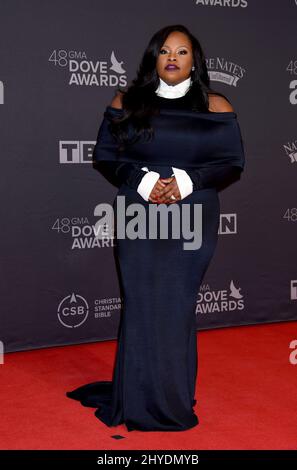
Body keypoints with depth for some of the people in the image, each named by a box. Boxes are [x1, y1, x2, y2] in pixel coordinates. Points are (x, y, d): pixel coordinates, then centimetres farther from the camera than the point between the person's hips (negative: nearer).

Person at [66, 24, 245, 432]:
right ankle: (141, 402, 11)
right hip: (139, 220, 1)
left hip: (192, 222, 0)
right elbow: (104, 156, 5)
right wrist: (142, 181, -12)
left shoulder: (216, 107, 5)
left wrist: (187, 181, -13)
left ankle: (173, 401, 15)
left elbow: (233, 164, 3)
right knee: (142, 307, 0)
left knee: (176, 308, 2)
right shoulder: (127, 102, 7)